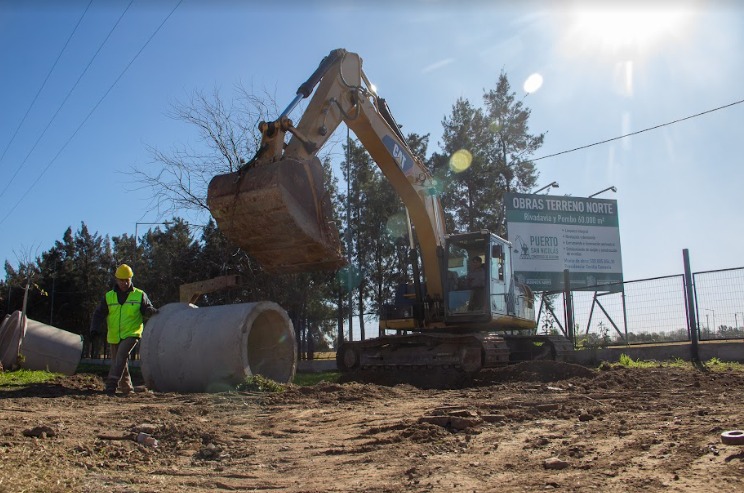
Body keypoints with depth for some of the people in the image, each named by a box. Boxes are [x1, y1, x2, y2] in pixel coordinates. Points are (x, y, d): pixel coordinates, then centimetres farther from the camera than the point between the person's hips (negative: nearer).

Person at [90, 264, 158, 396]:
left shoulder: (140, 295, 3)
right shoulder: (108, 297, 7)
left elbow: (148, 309, 1)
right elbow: (99, 314, 6)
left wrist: (153, 311, -25)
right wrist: (94, 329, -10)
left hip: (131, 334, -4)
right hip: (114, 337, 4)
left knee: (121, 355, -26)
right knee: (119, 363, 11)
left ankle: (112, 384, -27)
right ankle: (127, 388, 26)